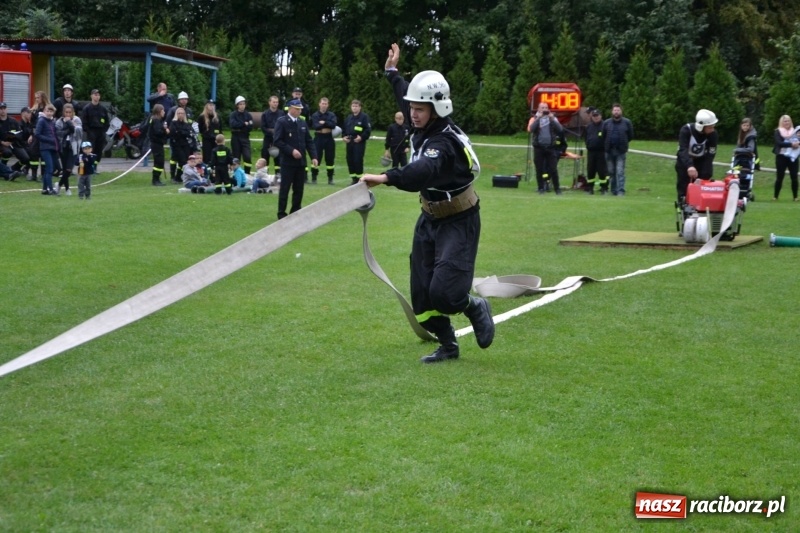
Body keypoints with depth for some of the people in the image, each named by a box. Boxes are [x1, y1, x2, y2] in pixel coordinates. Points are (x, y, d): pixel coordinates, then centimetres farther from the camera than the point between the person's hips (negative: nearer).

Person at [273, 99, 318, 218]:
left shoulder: (303, 123, 12)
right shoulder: (281, 122, -6)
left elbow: (309, 141, 12)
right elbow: (278, 141, -12)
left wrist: (313, 156, 0)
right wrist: (291, 151, -20)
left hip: (301, 161, 6)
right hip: (287, 161, -5)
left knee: (299, 189, 8)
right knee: (285, 188, -1)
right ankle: (281, 214, 5)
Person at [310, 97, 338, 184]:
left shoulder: (331, 115, 6)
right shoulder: (315, 115, 1)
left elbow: (333, 124, -10)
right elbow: (315, 126, -14)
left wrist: (323, 122, -15)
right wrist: (327, 125, -15)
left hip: (329, 138, 1)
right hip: (318, 138, -1)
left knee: (330, 159, 4)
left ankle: (330, 178, 12)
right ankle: (314, 178, 7)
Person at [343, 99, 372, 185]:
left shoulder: (364, 117, -3)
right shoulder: (348, 118, 18)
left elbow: (368, 130, -9)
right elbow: (344, 129, 25)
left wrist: (361, 137, -18)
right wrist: (344, 137, 7)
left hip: (359, 143, -7)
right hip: (349, 142, 7)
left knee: (358, 161, -10)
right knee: (350, 161, 5)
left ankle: (359, 179, -4)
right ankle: (354, 179, 13)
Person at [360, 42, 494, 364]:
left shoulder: (443, 143, -29)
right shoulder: (424, 128, -3)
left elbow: (423, 172, -50)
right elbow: (406, 97, 21)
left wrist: (386, 177, -61)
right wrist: (392, 72, 32)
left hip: (459, 222, -9)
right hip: (430, 219, 9)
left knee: (444, 292, -20)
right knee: (422, 293, 7)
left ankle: (476, 309, 13)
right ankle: (448, 346, 24)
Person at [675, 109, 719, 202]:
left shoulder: (713, 134, -22)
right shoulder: (686, 130, -29)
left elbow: (710, 155, -23)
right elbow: (683, 150, -39)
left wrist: (706, 175, -32)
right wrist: (689, 166, -56)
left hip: (701, 161, 2)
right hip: (685, 161, -2)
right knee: (684, 188, -4)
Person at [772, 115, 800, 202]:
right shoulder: (778, 132, 2)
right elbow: (779, 143, -13)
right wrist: (791, 144, -22)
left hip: (793, 156, 3)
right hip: (781, 157, -2)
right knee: (779, 177, -1)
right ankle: (775, 196, 6)